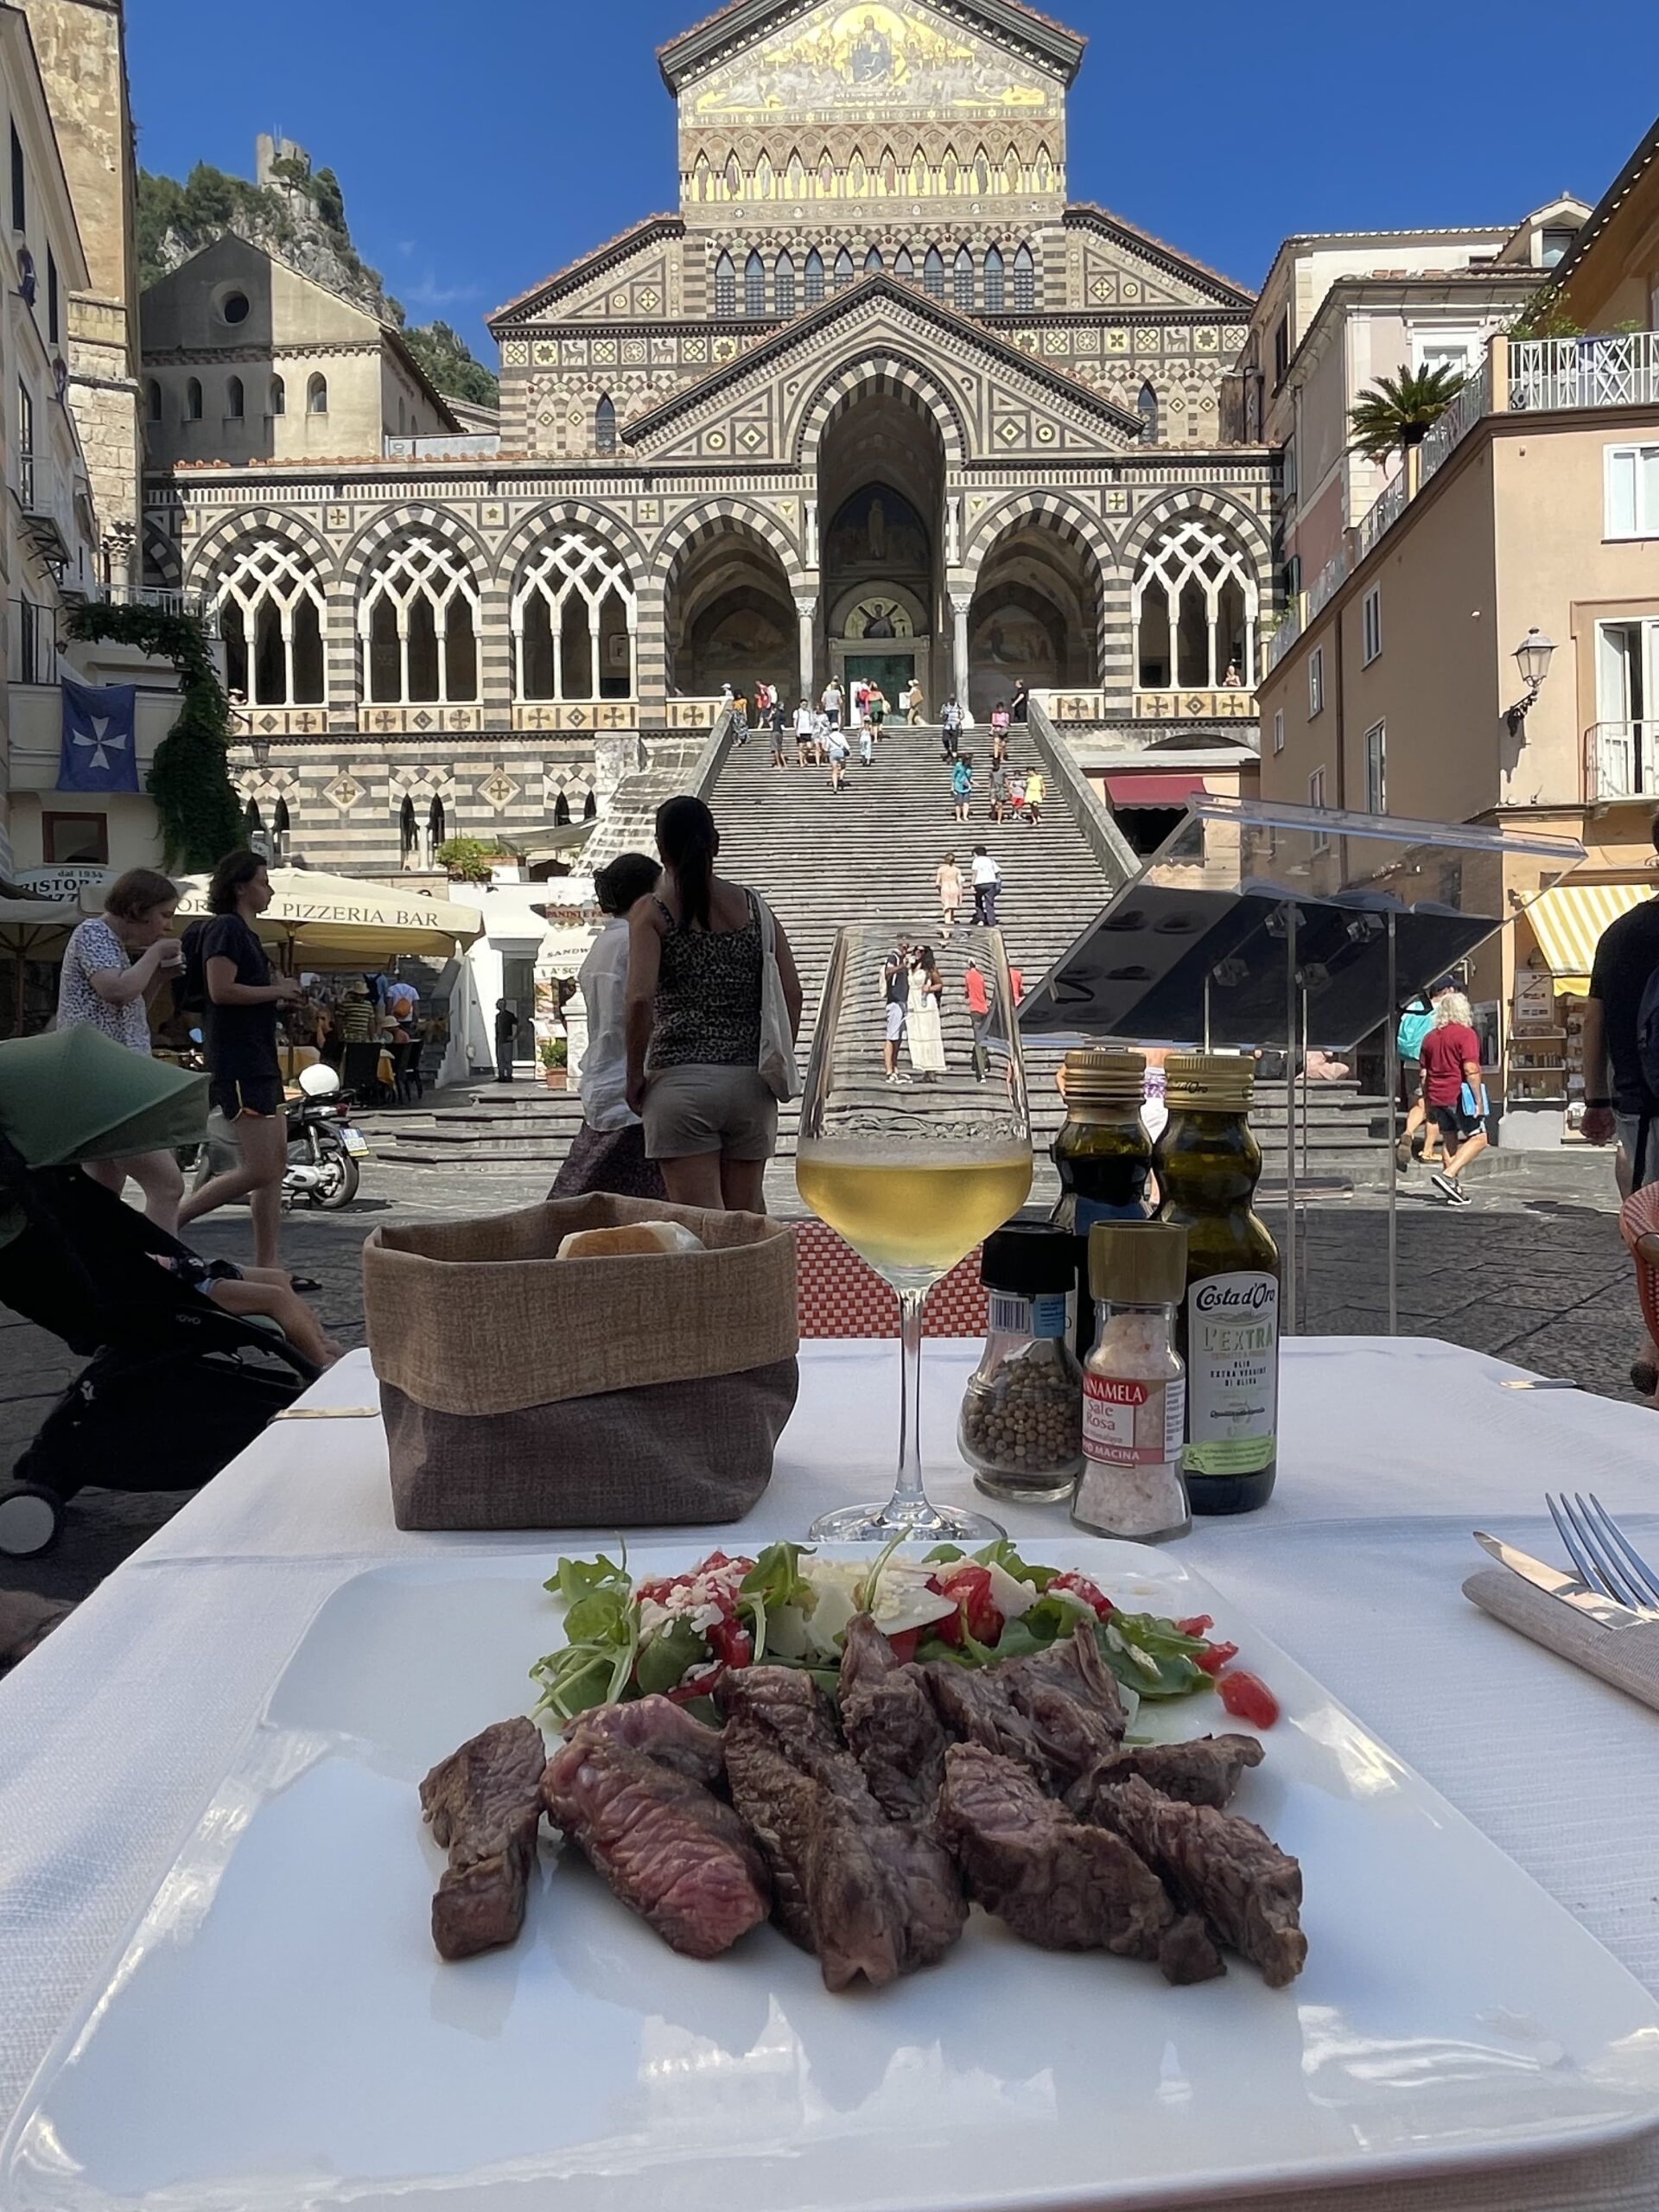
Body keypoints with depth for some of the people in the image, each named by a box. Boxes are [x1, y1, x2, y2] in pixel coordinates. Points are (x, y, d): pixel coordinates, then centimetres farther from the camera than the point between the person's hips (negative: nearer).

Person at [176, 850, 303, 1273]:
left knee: (276, 1161, 8)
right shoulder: (225, 928, -10)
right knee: (259, 1170, -13)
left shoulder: (245, 932, 20)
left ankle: (268, 1263, 11)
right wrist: (277, 990, -11)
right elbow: (221, 990, -22)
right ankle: (168, 1223, -3)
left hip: (261, 1062, 11)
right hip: (237, 1066, -11)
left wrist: (281, 998, 11)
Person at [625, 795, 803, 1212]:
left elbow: (640, 998, -15)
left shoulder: (652, 911, -3)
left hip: (681, 1082, -4)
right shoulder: (754, 907, 8)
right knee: (748, 1218, 15)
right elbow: (791, 994, 3)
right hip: (750, 1083, 4)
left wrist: (635, 1077, -4)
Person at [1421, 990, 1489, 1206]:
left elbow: (1424, 1075, 15)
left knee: (1450, 1142, 11)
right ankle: (1448, 1174, -16)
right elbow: (1471, 1070, -16)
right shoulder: (1466, 1034, -7)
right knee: (1478, 1139, 0)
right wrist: (1479, 1101, -13)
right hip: (1459, 1096, -7)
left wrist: (1428, 1102, 22)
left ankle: (1454, 1191, 11)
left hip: (1437, 1097, 7)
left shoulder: (1430, 1037, 12)